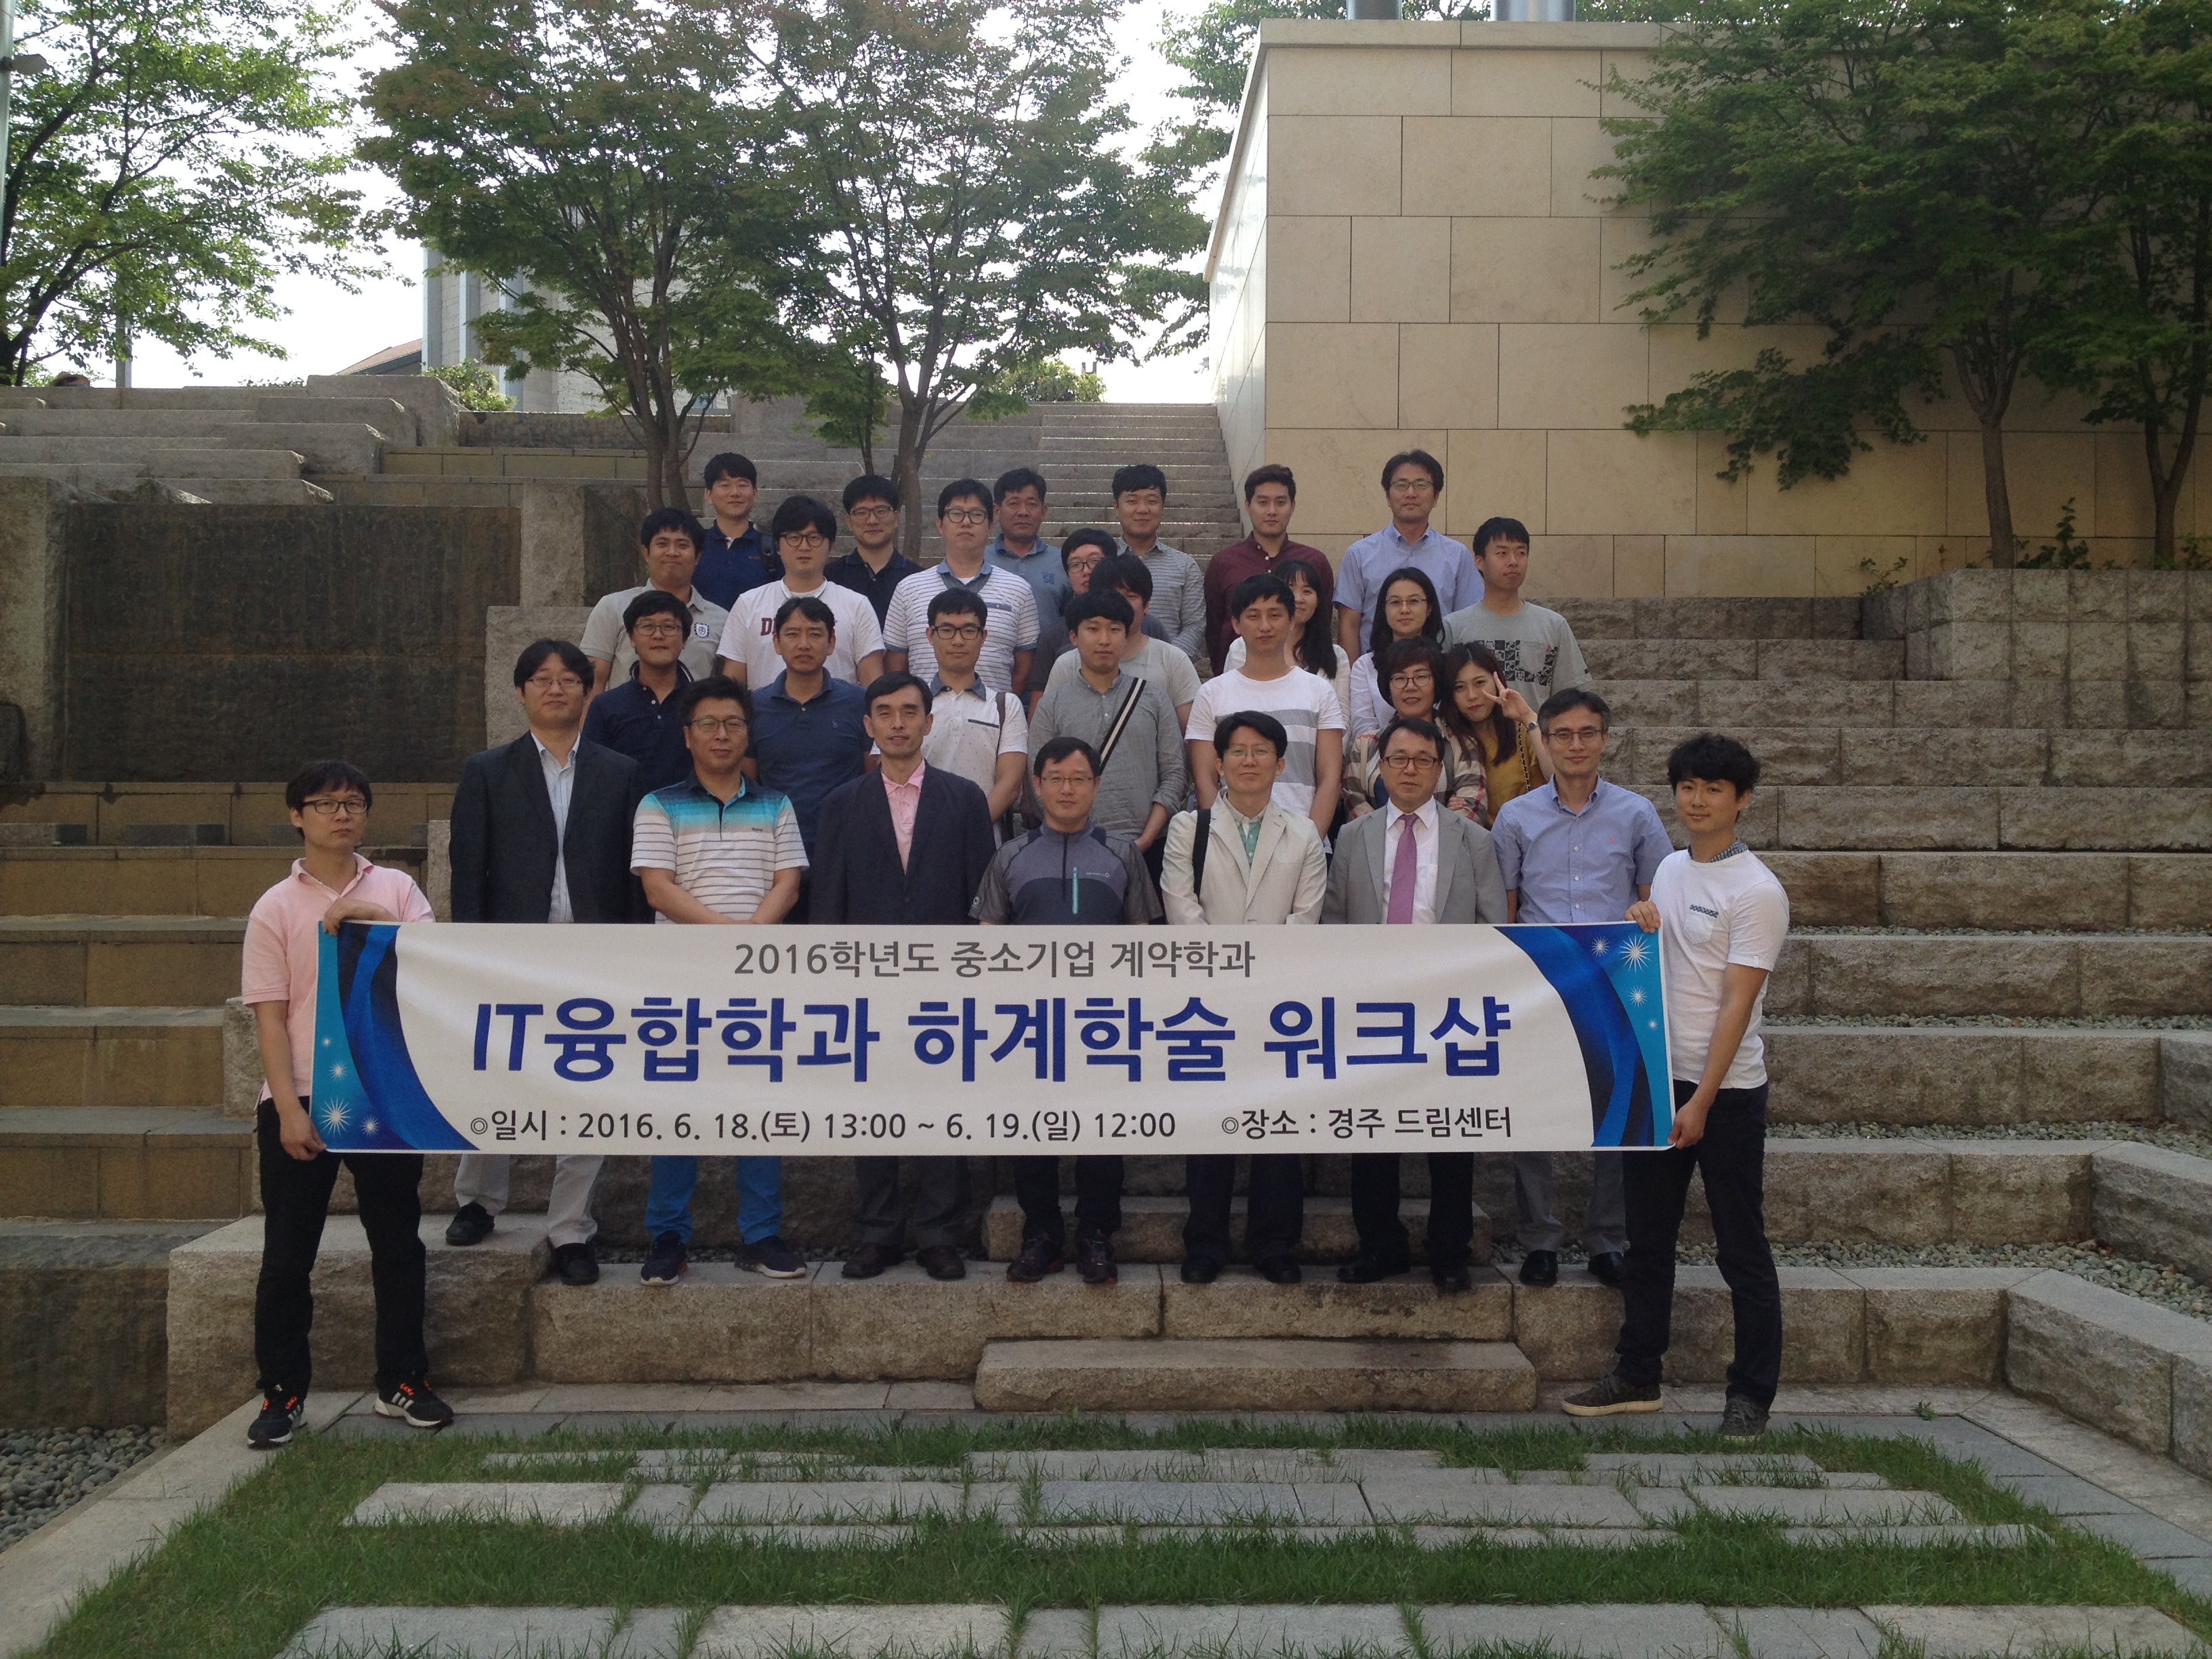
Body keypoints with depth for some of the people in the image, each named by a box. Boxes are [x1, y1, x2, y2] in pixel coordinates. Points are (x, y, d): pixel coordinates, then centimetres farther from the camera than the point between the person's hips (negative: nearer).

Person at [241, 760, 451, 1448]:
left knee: (399, 1243, 7)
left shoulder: (396, 889, 7)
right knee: (287, 1255, 3)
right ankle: (283, 1392, 15)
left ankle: (401, 1382, 18)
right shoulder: (276, 908, 3)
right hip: (299, 1100, -1)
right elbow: (270, 1017, -1)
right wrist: (290, 1109, -9)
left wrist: (380, 920, -19)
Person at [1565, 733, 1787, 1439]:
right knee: (1646, 1240, 13)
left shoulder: (1757, 891, -12)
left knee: (1742, 1249, 3)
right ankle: (1638, 1377, 25)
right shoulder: (1669, 869, 10)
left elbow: (1737, 1004, -15)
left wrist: (1702, 1101, -18)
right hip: (1658, 1076, 7)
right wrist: (1641, 931, 0)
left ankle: (1751, 1395, 13)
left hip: (1727, 1090, -7)